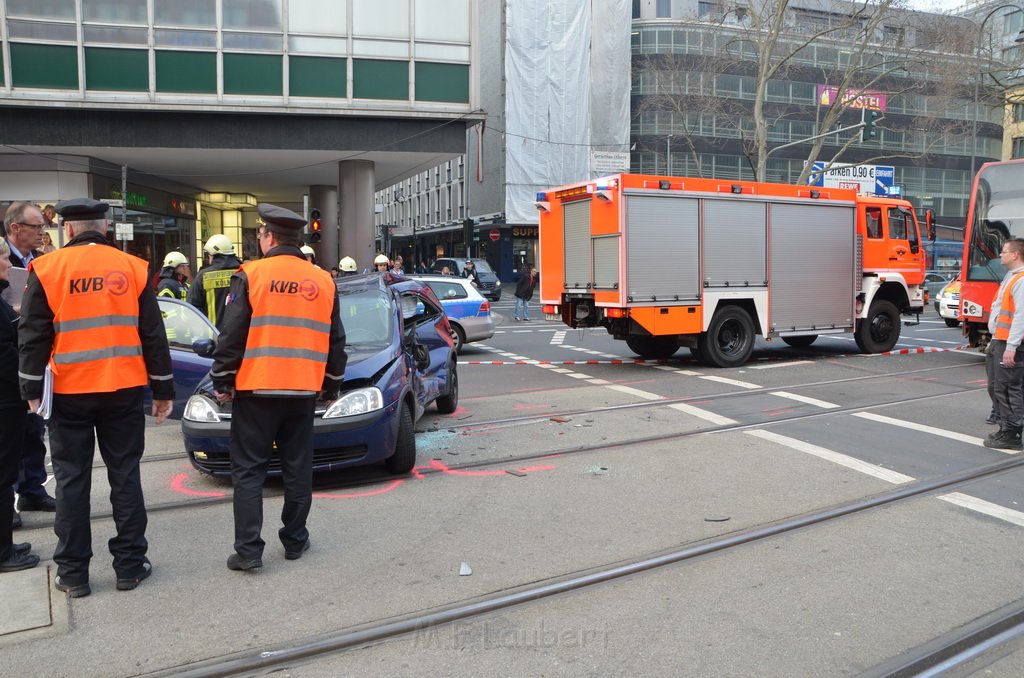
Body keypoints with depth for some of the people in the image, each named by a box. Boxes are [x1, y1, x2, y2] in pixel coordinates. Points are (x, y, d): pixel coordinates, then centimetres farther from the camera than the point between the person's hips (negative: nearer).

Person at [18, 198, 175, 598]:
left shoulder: (47, 269, -4)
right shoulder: (133, 268, 1)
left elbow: (33, 336, -2)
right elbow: (153, 336, 2)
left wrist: (31, 390, 6)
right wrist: (163, 390, 8)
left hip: (70, 393, -1)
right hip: (124, 391, 1)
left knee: (72, 480, 7)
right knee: (125, 477, 8)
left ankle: (73, 574, 14)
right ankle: (130, 565, 14)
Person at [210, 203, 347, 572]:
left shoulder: (251, 275, -6)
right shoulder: (324, 281, 7)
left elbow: (231, 336, -7)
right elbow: (336, 341, 12)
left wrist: (222, 380, 3)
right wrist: (332, 385, 20)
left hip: (256, 389, -3)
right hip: (303, 390, 4)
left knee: (248, 470, 4)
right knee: (298, 468, 13)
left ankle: (248, 549, 2)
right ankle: (295, 540, 21)